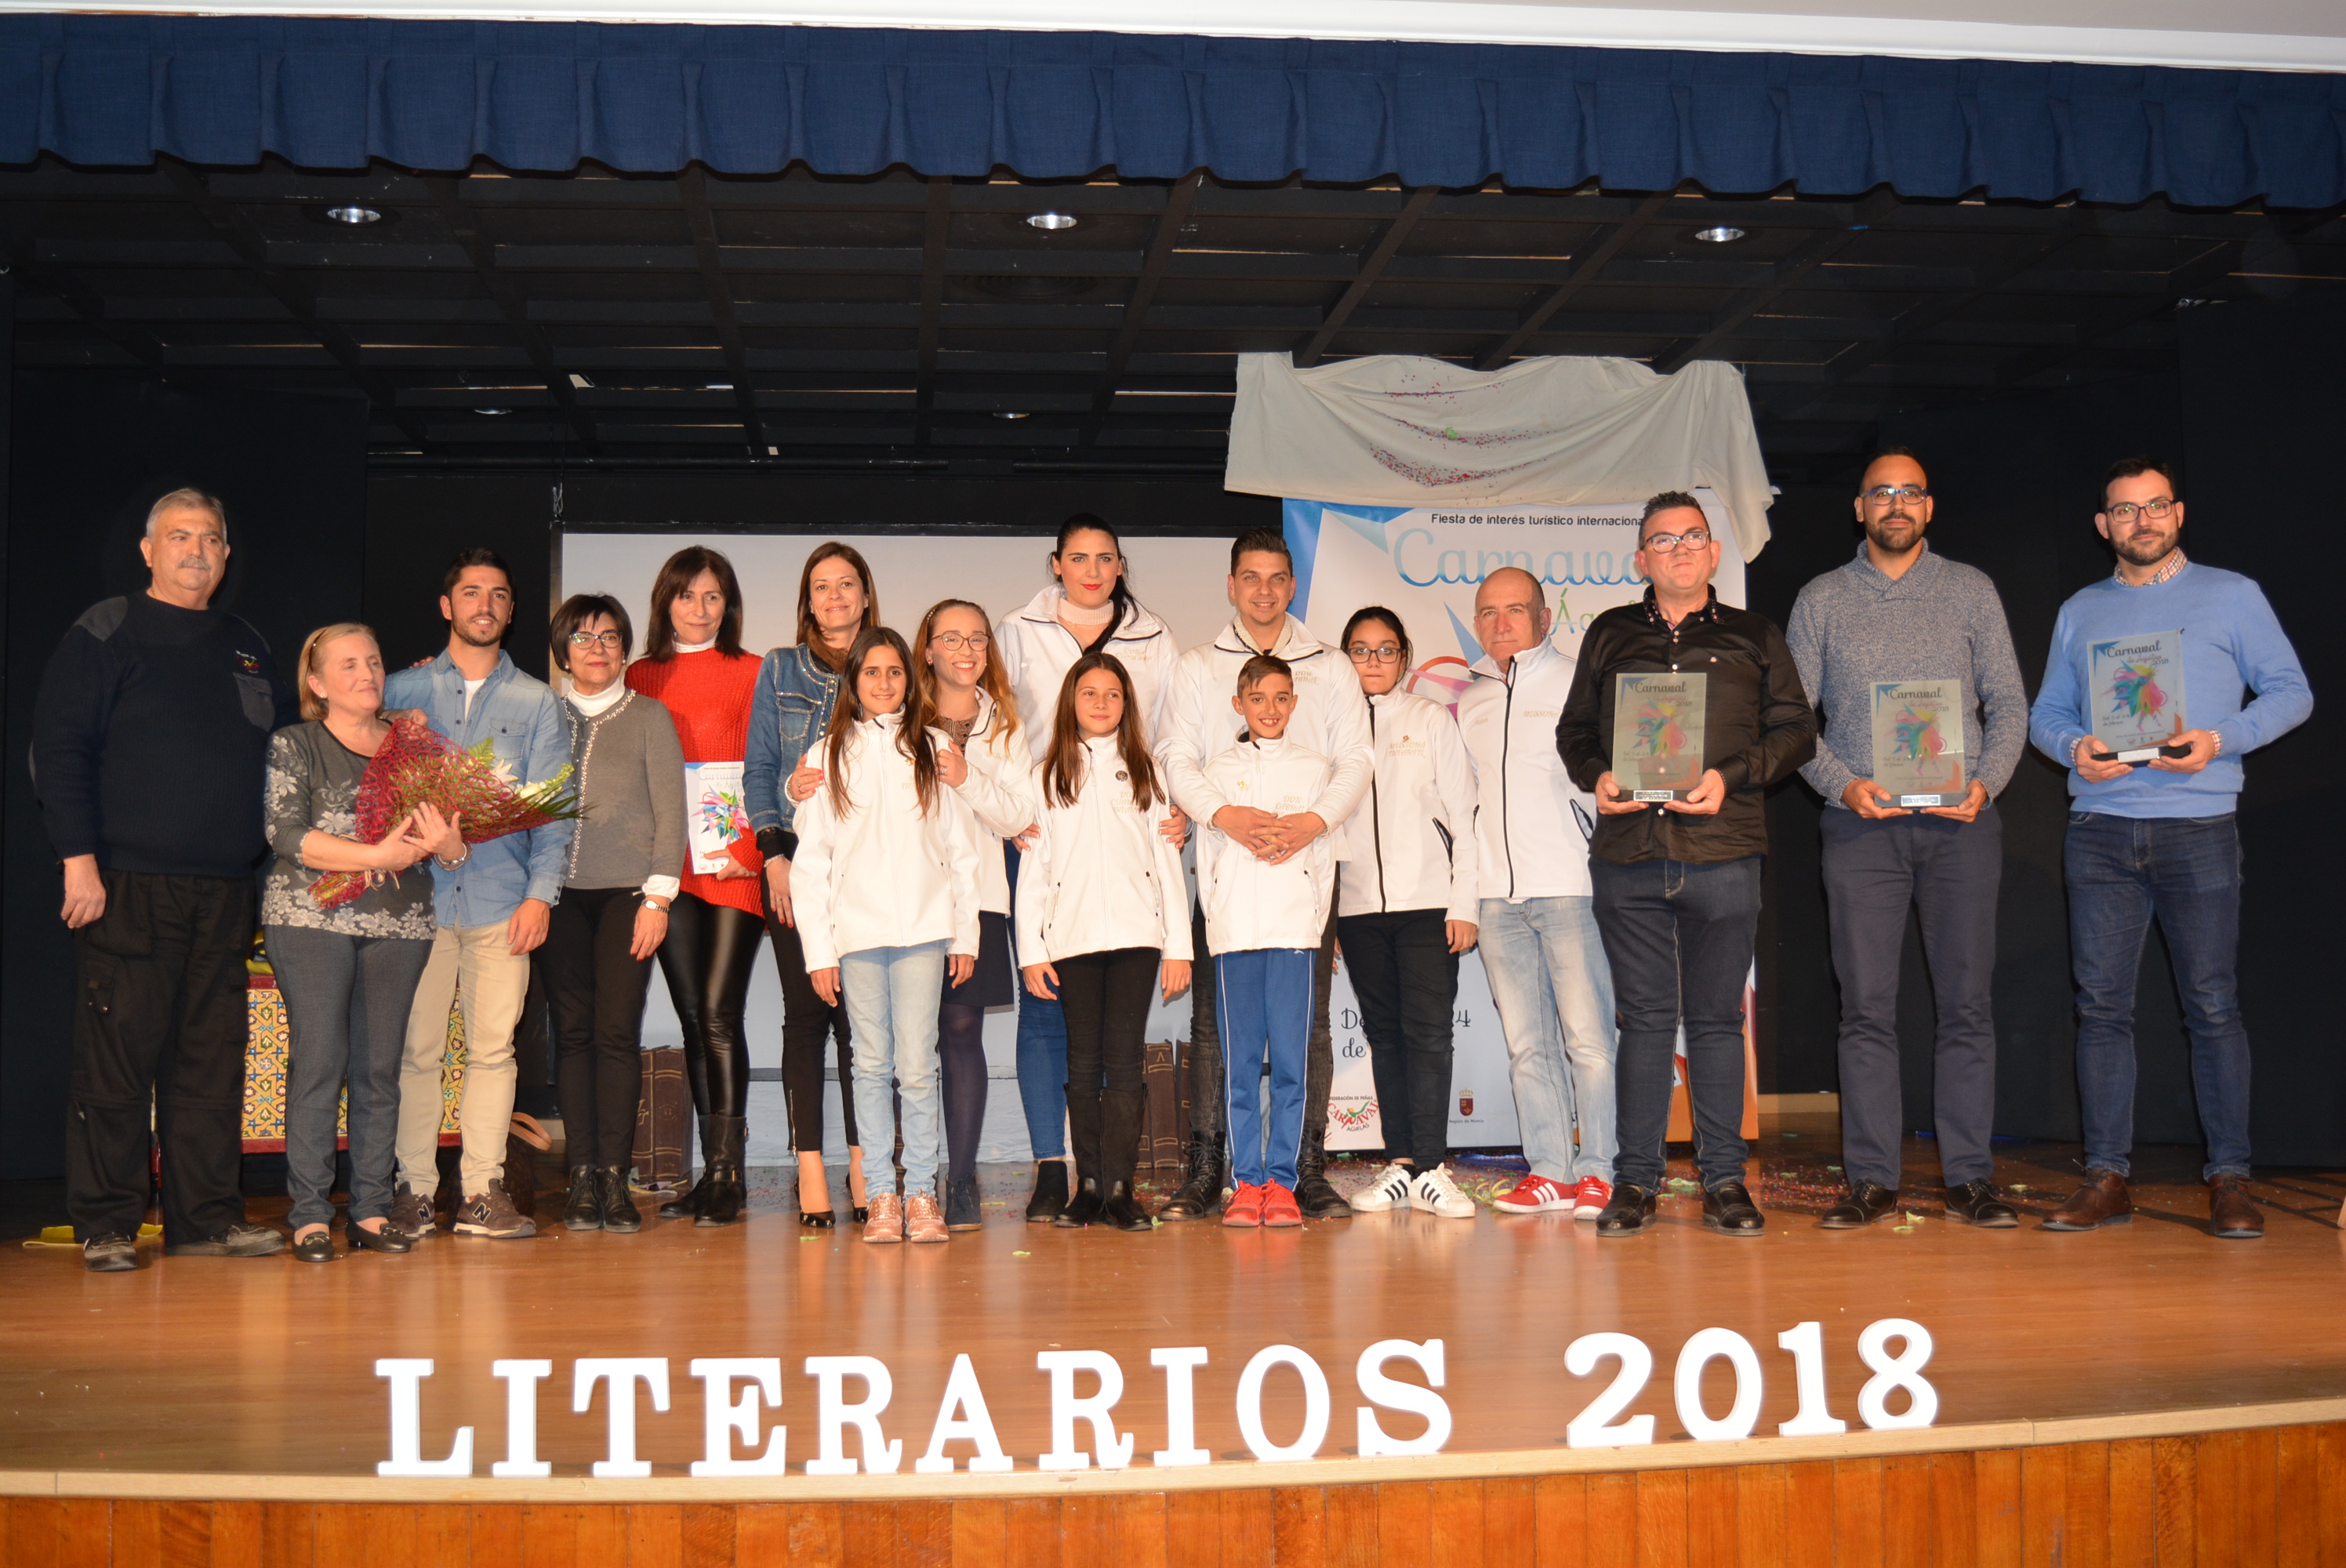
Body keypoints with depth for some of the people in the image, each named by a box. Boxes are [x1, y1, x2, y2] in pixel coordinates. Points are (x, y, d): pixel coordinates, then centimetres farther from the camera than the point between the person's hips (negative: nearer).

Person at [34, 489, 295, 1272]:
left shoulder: (247, 648, 18)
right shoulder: (105, 634, 1)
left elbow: (278, 755, 23)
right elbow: (59, 751, -5)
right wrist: (79, 859, -13)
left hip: (225, 890, 5)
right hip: (128, 885, -5)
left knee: (212, 1057, 6)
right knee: (118, 1053, -3)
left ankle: (206, 1216, 12)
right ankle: (107, 1225, 5)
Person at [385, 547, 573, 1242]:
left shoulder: (537, 702, 13)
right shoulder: (404, 689, 12)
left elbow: (552, 809, 7)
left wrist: (541, 894, -3)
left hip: (502, 898, 0)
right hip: (419, 894, 0)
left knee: (493, 1047, -1)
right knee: (415, 1047, -2)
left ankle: (482, 1190, 4)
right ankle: (413, 1189, 5)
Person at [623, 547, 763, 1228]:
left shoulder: (750, 674, 6)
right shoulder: (640, 678, 14)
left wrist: (747, 850, -10)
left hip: (733, 866, -3)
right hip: (666, 865, 3)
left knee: (720, 1014, -10)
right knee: (693, 1018, 6)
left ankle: (726, 1171, -6)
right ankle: (715, 1171, 12)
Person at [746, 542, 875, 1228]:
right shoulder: (779, 670, 10)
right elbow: (759, 769, 8)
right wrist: (774, 855, -4)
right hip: (797, 859, 0)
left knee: (862, 1011, -1)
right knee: (805, 1011, -3)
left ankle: (861, 1164, 5)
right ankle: (810, 1170, 0)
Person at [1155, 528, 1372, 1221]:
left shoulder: (1330, 668, 13)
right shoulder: (1197, 667, 12)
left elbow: (1356, 758, 4)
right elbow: (1175, 757, 1)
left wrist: (1316, 818, -15)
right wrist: (1226, 813, -17)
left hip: (1307, 865, 0)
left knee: (1308, 1020, -1)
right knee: (1212, 1020, -2)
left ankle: (1308, 1169, 5)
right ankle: (1204, 1169, 3)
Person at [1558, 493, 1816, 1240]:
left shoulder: (1753, 637, 11)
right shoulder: (1608, 636, 15)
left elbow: (1795, 729, 7)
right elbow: (1573, 729, 18)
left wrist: (1730, 777, -8)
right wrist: (1596, 776, -3)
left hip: (1723, 853, -1)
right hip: (1628, 853, 1)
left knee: (1717, 1018, 3)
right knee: (1644, 1017, 3)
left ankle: (1724, 1179, 11)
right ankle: (1635, 1181, 9)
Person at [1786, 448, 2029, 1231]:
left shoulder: (1970, 590, 11)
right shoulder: (1820, 600, 10)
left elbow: (2008, 703, 8)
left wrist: (1985, 783, -9)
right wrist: (1843, 785, -10)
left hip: (1961, 823, 0)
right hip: (1861, 823, 0)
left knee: (1968, 1002, -1)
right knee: (1866, 1005, -1)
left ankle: (1970, 1177, 5)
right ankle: (1871, 1180, 4)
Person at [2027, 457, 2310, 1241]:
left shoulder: (2231, 595, 8)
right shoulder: (2080, 611, 17)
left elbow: (2291, 691, 4)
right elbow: (2046, 711, 16)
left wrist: (2220, 740, -12)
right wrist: (2074, 748, -6)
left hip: (2198, 828, -3)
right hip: (2099, 830, 3)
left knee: (2213, 1005, -2)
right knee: (2101, 1004, 1)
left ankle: (2230, 1177, 5)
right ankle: (2106, 1176, 5)